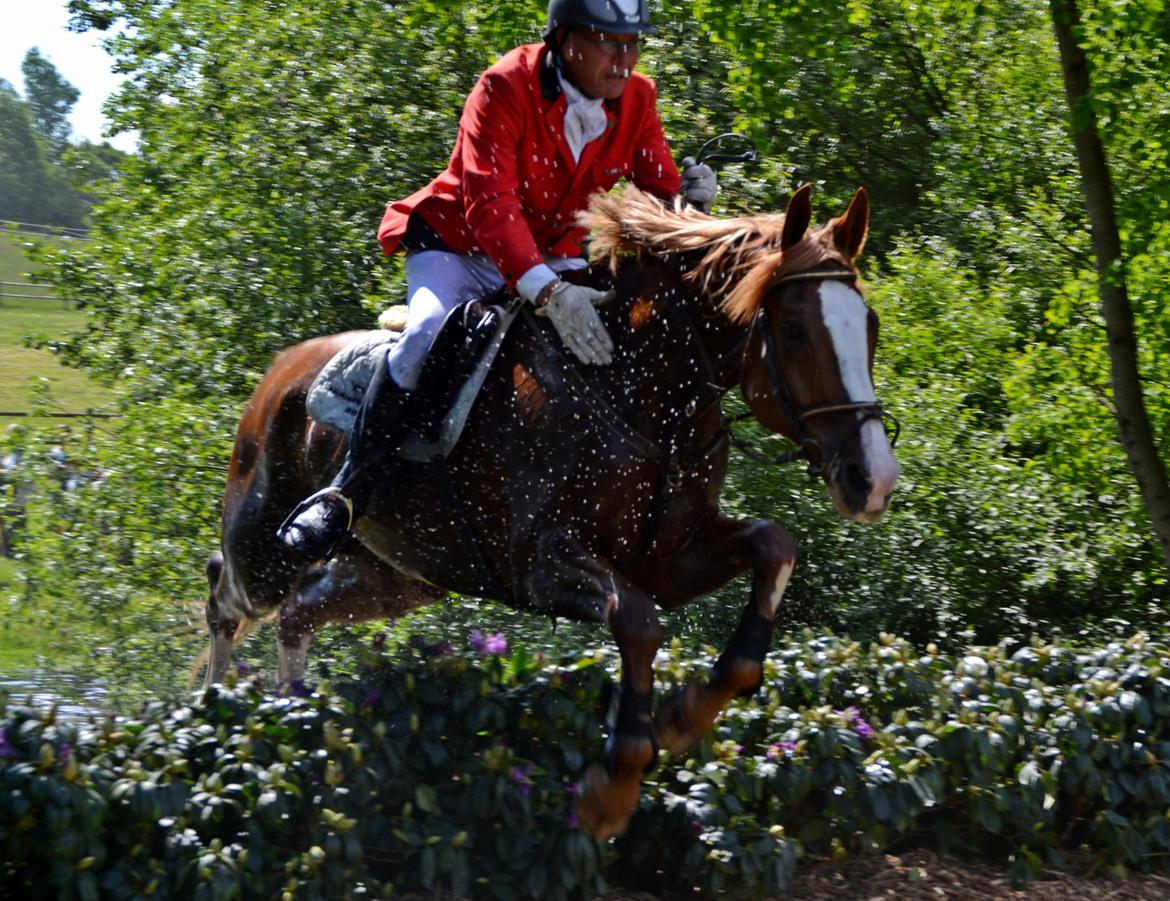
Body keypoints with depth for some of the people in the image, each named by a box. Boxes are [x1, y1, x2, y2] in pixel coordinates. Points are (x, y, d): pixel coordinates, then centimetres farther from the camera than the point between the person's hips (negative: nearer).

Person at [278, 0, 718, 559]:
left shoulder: (637, 99, -8)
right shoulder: (506, 88, -24)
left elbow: (660, 193, -7)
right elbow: (489, 203, -35)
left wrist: (687, 198, -34)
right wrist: (545, 291, -48)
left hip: (554, 261, 5)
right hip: (459, 245, -5)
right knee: (427, 335, -33)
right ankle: (347, 491, -23)